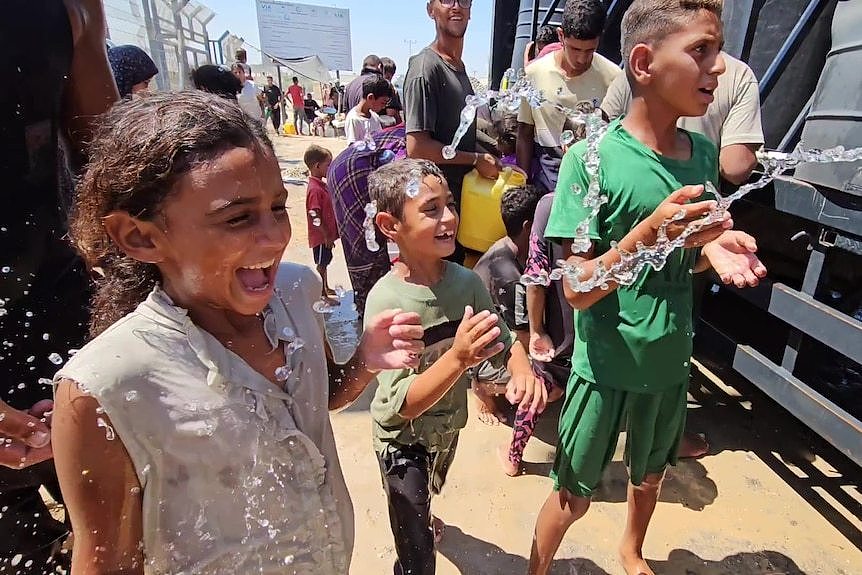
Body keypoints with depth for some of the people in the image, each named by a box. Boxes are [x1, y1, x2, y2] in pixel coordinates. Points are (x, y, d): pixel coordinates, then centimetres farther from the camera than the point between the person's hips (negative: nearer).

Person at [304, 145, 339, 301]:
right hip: (321, 237, -9)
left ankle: (326, 288, 36)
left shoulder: (322, 185, 7)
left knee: (324, 263, 21)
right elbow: (315, 217, -24)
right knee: (321, 264, 3)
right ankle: (322, 295, 15)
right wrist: (327, 236, -20)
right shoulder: (315, 189, -24)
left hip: (327, 235, 9)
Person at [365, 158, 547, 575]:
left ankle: (419, 517, 70)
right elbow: (399, 405, -33)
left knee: (429, 494, 37)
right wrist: (459, 357, -48)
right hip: (403, 437, -5)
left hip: (449, 425, 5)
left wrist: (522, 371, -29)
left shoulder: (466, 281, -19)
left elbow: (504, 341, -7)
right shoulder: (386, 300, -32)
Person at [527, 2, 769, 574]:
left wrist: (713, 249, -12)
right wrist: (648, 232, -34)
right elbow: (577, 289, -20)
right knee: (574, 495, 12)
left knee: (650, 476, 28)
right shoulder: (592, 159, -19)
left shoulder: (703, 154, -2)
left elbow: (684, 259, 9)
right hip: (606, 365, -5)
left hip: (671, 360, 6)